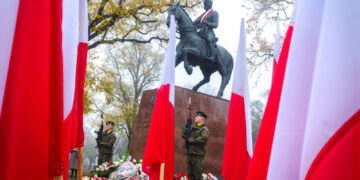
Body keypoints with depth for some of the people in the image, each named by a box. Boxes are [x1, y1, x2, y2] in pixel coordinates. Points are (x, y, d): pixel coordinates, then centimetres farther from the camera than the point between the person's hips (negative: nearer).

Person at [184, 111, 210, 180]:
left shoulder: (204, 129, -7)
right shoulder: (193, 128, 16)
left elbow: (204, 139, -23)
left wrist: (190, 140, -17)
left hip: (198, 155, -7)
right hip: (190, 154, 8)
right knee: (190, 174, 15)